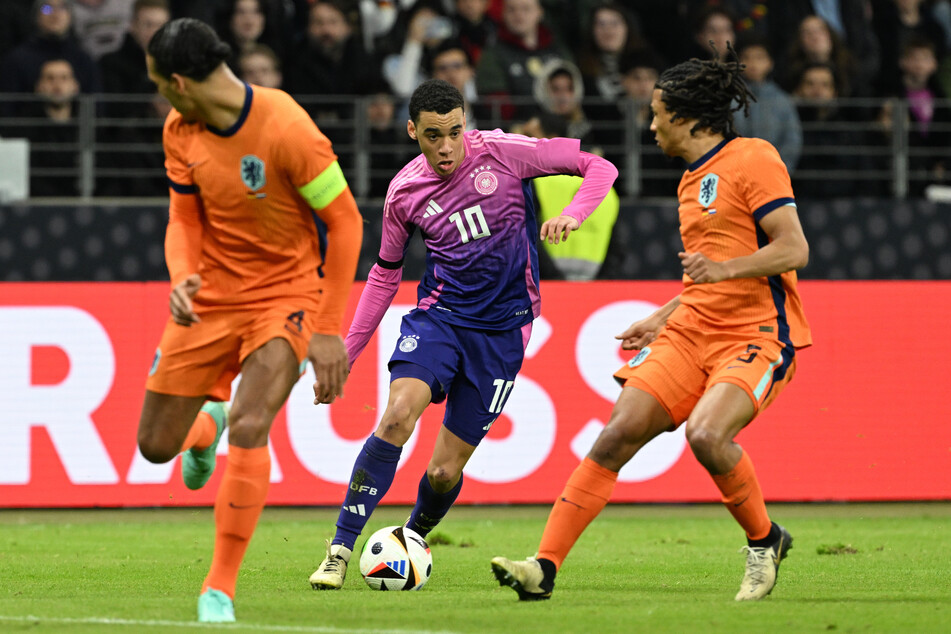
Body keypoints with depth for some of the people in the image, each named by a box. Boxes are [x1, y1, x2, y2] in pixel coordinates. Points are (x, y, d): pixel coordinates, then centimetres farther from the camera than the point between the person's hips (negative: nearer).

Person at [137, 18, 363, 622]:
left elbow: (345, 221, -17)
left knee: (249, 430, -24)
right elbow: (185, 218, 4)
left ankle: (220, 589, -13)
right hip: (212, 294, 5)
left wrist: (329, 332, -17)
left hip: (287, 293, -5)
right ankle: (208, 420, 45)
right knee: (156, 445, 6)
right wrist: (182, 276, -20)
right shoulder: (181, 132, -5)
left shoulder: (286, 130, -24)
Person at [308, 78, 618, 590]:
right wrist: (346, 352, 10)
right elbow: (385, 273, 14)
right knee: (397, 415, -27)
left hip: (502, 330, -1)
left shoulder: (500, 152, -9)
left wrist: (571, 216, -24)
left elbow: (599, 168, -4)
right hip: (437, 315, 1)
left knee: (444, 471, -2)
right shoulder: (405, 191, 0)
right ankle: (340, 552, -23)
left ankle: (412, 540, 32)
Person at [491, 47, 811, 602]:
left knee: (706, 435, -30)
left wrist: (723, 268, -28)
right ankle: (545, 566, -11)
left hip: (757, 335, -8)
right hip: (693, 329, 8)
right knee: (620, 432, -9)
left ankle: (766, 541, -3)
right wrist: (661, 320, 25)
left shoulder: (753, 159, -9)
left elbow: (794, 249, -16)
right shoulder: (693, 180, 18)